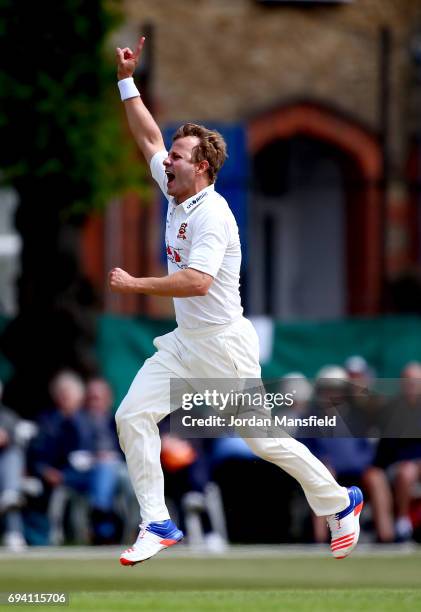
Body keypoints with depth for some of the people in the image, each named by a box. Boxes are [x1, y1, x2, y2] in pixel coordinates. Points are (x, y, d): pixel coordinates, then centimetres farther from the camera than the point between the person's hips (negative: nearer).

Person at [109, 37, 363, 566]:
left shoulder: (212, 214, -20)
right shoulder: (176, 194, 5)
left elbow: (197, 281, -32)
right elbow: (148, 136, 16)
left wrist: (135, 285, -25)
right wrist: (127, 80, 11)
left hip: (223, 345, -9)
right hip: (183, 344, 9)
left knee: (264, 440, -2)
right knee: (132, 416, -4)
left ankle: (339, 503, 18)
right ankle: (158, 526, -1)